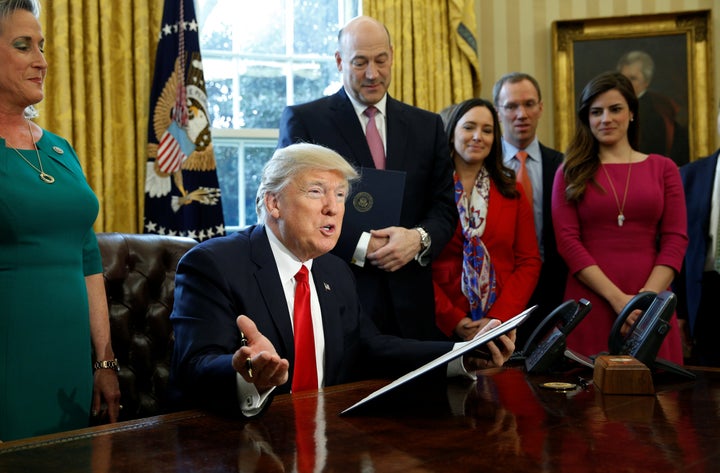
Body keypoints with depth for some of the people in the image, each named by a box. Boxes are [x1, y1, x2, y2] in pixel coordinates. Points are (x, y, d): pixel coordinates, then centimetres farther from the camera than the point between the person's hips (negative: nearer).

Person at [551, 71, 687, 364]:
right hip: (589, 303, -1)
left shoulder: (663, 168, 11)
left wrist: (646, 297, -10)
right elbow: (568, 240, -2)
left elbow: (675, 239, 4)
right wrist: (617, 298, -12)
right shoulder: (572, 173, 8)